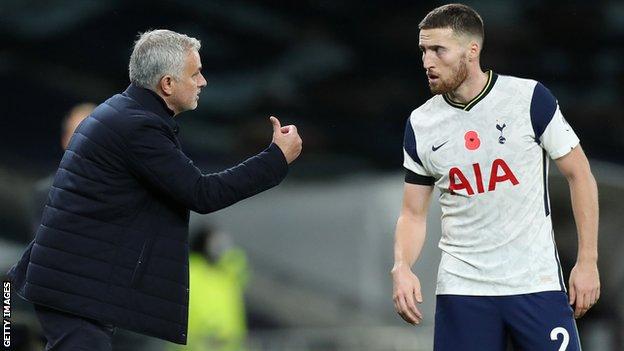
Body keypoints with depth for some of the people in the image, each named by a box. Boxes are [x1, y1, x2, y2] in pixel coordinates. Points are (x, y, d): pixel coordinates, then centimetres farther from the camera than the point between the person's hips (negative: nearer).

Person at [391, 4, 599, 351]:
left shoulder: (530, 98, -6)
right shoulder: (420, 124, 3)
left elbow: (580, 175, 0)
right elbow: (414, 213, 10)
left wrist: (588, 261, -4)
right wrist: (402, 267, -9)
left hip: (535, 282, -2)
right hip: (461, 288, 2)